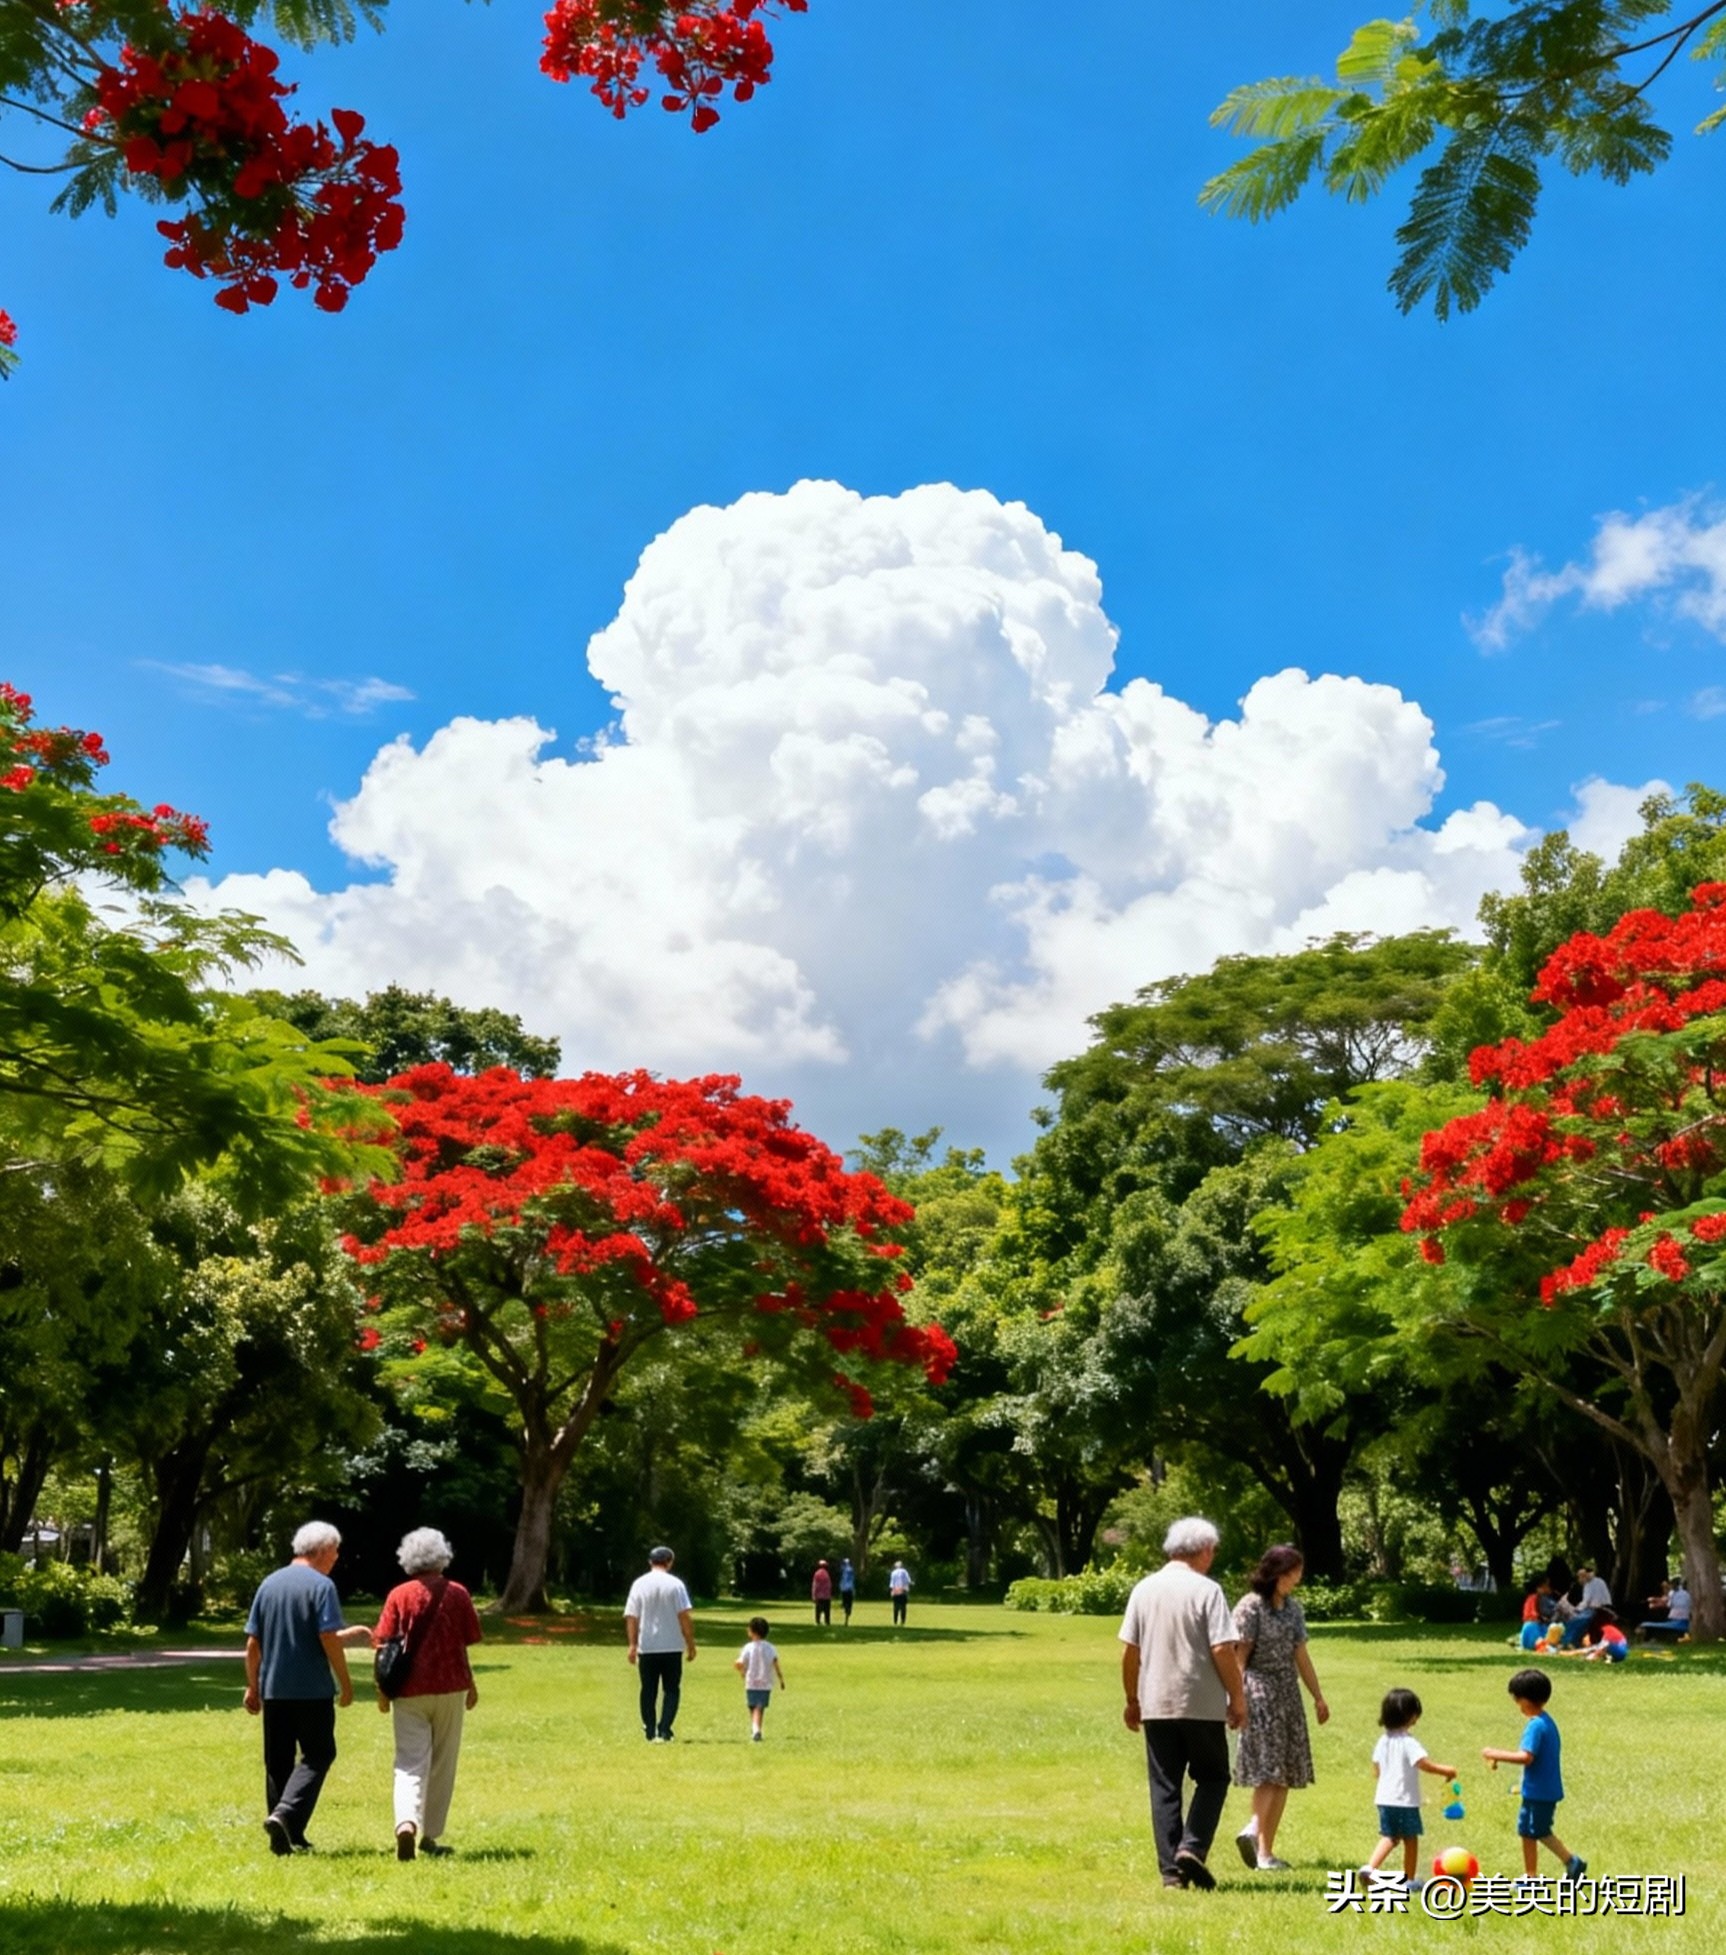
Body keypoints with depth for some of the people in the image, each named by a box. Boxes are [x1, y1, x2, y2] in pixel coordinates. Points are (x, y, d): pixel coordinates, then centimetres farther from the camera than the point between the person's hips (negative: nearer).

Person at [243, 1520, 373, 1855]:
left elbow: (253, 1643, 10)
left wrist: (252, 1686, 16)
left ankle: (286, 1838, 12)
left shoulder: (269, 1584, 10)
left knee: (278, 1761, 10)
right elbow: (329, 1639, -15)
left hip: (272, 1688, 6)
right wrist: (345, 1682, -7)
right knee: (317, 1755, 3)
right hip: (312, 1689, -6)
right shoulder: (321, 1585, -9)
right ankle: (286, 1813, -16)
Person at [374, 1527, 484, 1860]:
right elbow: (467, 1643, 3)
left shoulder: (399, 1596, -2)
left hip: (409, 1692, 0)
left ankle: (406, 1823, -22)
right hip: (450, 1687, 1)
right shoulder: (457, 1594, 0)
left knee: (410, 1762, 1)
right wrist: (471, 1683, 15)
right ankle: (430, 1835, 15)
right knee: (443, 1764, 12)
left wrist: (382, 1690, 5)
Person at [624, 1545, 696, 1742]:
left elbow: (631, 1616, 0)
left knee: (648, 1691, 12)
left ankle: (650, 1733, 13)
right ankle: (664, 1732, -5)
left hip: (646, 1647, 2)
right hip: (672, 1647, -2)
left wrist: (632, 1644, 5)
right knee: (672, 1690, 6)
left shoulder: (639, 1584, 1)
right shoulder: (675, 1584, -5)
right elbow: (685, 1616, -7)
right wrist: (690, 1644, -1)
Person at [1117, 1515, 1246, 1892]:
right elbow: (1222, 1650, -13)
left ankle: (1171, 1868, 6)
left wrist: (1132, 1700, 15)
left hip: (1155, 1705, 4)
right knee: (1212, 1778, 12)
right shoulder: (1206, 1591, -8)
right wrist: (1238, 1698, -3)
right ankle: (1192, 1847, -5)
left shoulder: (1144, 1590, 5)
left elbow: (1129, 1651, 6)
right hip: (1202, 1705, -4)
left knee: (1164, 1787, 9)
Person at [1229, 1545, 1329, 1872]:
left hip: (1287, 1693, 7)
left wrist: (1318, 1696, 19)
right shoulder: (1250, 1606, -9)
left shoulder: (1292, 1608, 13)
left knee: (1285, 1773, 5)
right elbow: (1238, 1655, -13)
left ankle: (1265, 1849, 8)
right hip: (1259, 1691, -7)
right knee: (1269, 1770, -16)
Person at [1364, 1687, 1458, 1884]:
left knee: (1388, 1837, 14)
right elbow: (1424, 1764, -25)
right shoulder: (1409, 1742, -16)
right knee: (1411, 1840, 9)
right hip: (1405, 1801, -6)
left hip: (1384, 1798, 6)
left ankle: (1370, 1867, -3)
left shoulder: (1383, 1741, 7)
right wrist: (1446, 1771, -11)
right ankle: (1409, 1879, 17)